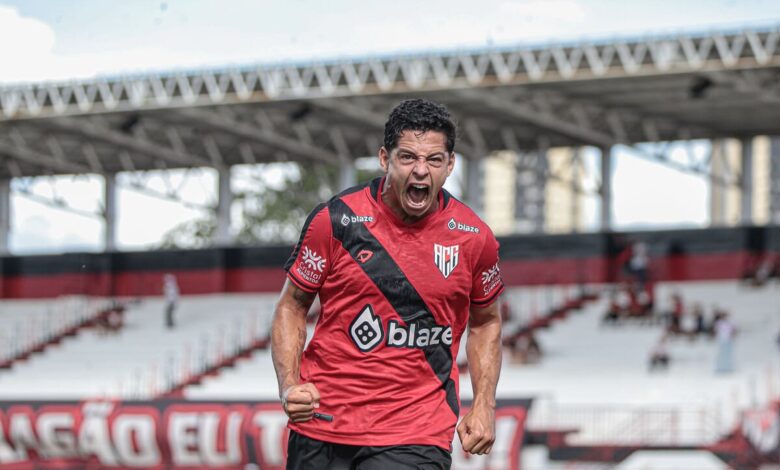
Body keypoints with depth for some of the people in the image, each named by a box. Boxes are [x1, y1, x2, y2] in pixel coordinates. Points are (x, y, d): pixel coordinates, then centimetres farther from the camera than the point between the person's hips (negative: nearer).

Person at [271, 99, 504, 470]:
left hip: (415, 437, -1)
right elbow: (292, 305, 5)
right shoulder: (335, 220, -5)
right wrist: (289, 386, -9)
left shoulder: (474, 238, 0)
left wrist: (483, 406, 6)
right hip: (321, 422, 1)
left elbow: (485, 321, 17)